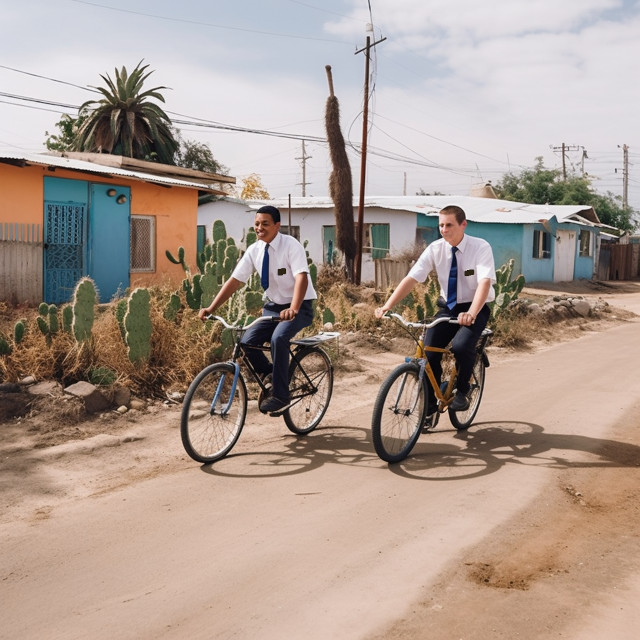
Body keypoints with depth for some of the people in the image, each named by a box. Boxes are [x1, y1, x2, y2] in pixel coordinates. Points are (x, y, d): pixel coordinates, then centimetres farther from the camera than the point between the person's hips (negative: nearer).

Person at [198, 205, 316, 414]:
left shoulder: (291, 246, -19)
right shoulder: (254, 250, -3)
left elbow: (302, 277, -33)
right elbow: (235, 280, -4)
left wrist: (293, 309, -49)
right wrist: (211, 308, -14)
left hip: (299, 307, -6)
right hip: (273, 306, 6)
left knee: (278, 338, -32)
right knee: (247, 342, -14)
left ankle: (280, 395, -18)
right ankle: (270, 374, 14)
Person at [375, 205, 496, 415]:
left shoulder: (481, 247, -17)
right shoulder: (435, 249, -7)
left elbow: (485, 282, -30)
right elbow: (411, 278, -14)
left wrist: (471, 313, -48)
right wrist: (387, 306, -27)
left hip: (474, 309, -4)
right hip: (447, 307, 4)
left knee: (461, 346, -30)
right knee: (428, 352, -13)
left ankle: (462, 392, -3)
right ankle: (429, 403, 9)